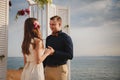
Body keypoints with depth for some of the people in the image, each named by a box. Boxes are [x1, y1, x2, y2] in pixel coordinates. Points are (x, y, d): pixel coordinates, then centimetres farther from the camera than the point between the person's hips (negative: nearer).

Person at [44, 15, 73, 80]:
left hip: (60, 69, -5)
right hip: (48, 69, 5)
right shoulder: (48, 38, 12)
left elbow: (70, 55, -12)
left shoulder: (66, 38, -5)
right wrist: (43, 67, 13)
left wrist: (54, 52, -18)